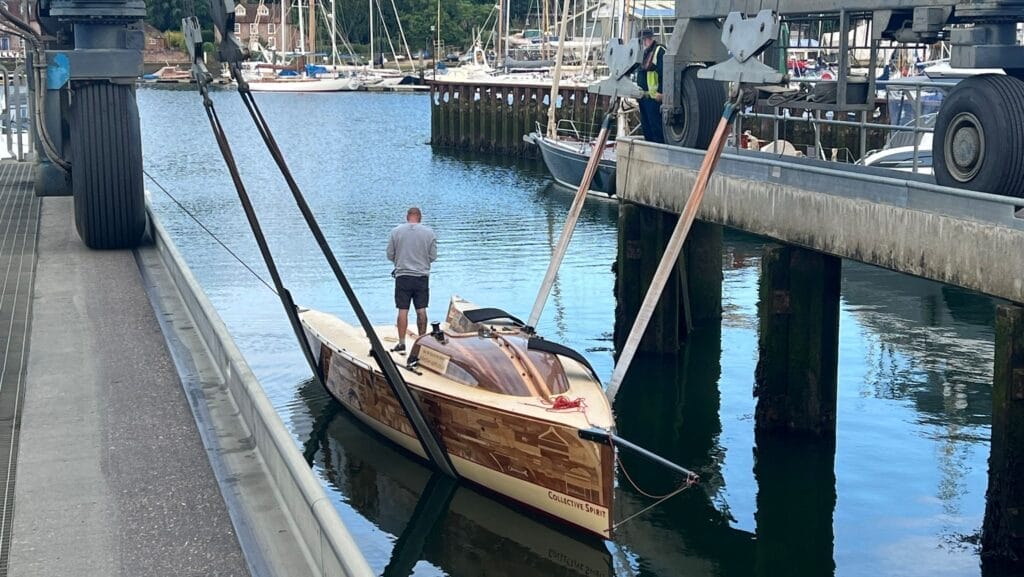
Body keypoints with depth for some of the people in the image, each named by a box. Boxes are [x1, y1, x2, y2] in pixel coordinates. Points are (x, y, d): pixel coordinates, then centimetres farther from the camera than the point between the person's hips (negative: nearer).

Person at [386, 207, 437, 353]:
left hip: (402, 276, -1)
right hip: (422, 276, 1)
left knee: (403, 311, 2)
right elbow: (433, 257, 1)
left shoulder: (396, 231, -3)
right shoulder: (429, 232, -2)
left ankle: (401, 342, 3)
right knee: (421, 310, 8)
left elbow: (390, 255, 1)